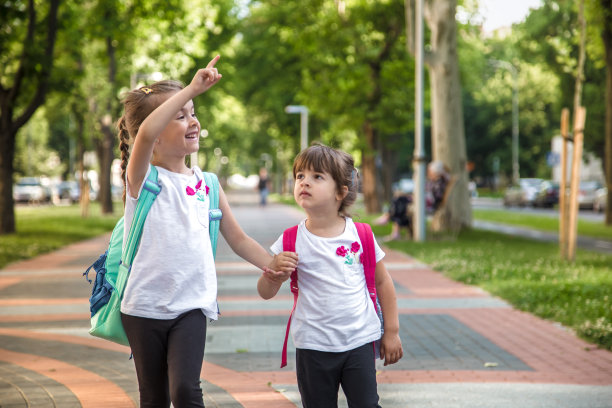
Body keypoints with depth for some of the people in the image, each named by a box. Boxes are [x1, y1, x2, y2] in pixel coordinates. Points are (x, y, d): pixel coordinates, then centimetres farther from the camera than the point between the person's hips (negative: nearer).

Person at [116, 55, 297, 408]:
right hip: (145, 307, -2)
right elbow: (144, 134, -27)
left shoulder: (206, 184, 9)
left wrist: (271, 263, -5)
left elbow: (237, 237, 13)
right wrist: (192, 88, -29)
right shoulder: (143, 177, -5)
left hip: (191, 306, 2)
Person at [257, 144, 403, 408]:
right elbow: (265, 294, 1)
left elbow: (382, 282, 9)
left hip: (359, 342, 0)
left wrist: (391, 332, 9)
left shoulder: (360, 235, -2)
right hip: (313, 347, 0)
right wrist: (273, 276, -22)